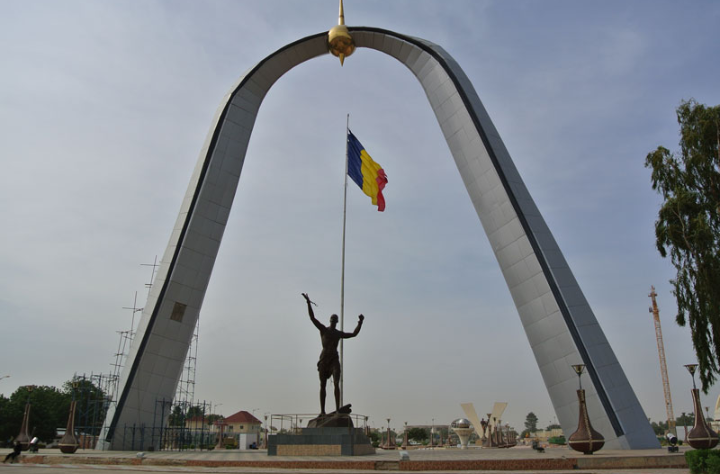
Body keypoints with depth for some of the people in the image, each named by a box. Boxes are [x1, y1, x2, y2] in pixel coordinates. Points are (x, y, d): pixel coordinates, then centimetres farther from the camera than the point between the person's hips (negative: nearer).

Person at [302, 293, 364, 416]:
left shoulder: (339, 334, 16)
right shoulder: (323, 329, 7)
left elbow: (354, 334, 18)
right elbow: (312, 317, -1)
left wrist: (360, 322, 10)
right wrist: (308, 303, -9)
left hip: (334, 359, 1)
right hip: (324, 359, -1)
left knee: (336, 383, -14)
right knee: (322, 385, 1)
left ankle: (337, 408, -16)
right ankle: (322, 410, 7)